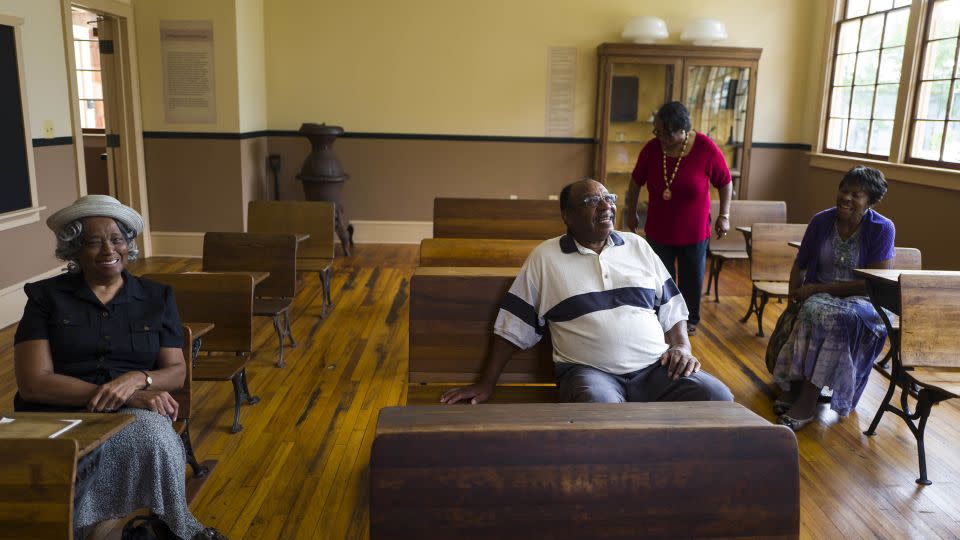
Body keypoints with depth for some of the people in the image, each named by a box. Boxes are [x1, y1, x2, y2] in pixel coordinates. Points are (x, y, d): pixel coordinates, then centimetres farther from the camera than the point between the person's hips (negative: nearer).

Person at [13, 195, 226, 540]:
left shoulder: (157, 297, 13)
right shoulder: (45, 297, 6)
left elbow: (177, 372, 9)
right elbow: (33, 382, -5)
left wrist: (137, 379, -16)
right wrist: (129, 396, -16)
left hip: (134, 416, 2)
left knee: (156, 438, -36)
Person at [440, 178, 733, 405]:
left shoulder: (637, 246, 15)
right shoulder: (545, 257, 5)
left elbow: (671, 307, 19)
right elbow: (512, 326, 7)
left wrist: (682, 346, 0)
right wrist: (486, 384, 5)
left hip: (654, 367, 4)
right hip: (588, 370, -4)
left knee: (718, 397, -21)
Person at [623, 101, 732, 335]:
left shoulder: (706, 149, -16)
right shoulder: (651, 149, -11)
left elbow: (725, 183, -3)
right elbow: (636, 182, 4)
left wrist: (724, 215, -5)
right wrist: (631, 213, 10)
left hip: (694, 231, -1)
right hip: (658, 230, 1)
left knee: (692, 279, 14)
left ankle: (690, 320, 35)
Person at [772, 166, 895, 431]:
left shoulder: (882, 228, -7)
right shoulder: (821, 221, 3)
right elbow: (799, 266, 11)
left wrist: (818, 289, -16)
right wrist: (795, 295, -10)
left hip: (862, 300, -2)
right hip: (818, 295, 3)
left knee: (839, 316, -36)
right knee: (812, 310, -34)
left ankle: (806, 401, -31)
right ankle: (792, 386, -28)